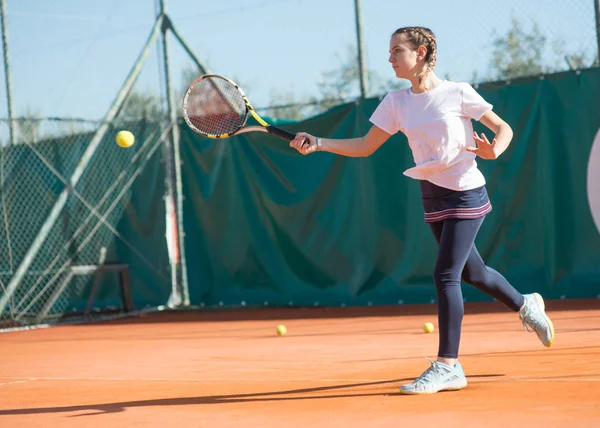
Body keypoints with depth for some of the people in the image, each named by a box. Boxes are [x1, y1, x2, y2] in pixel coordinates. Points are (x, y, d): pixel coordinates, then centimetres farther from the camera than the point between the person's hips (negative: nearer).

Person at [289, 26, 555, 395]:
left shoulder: (458, 93, -10)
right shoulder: (396, 103, 3)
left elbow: (503, 128, -2)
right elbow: (365, 146, 4)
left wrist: (493, 151, -24)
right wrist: (319, 143, -8)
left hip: (466, 194, -6)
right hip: (433, 198, 6)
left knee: (445, 274, -14)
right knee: (472, 272, 17)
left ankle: (448, 366, -10)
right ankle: (525, 304, 45)